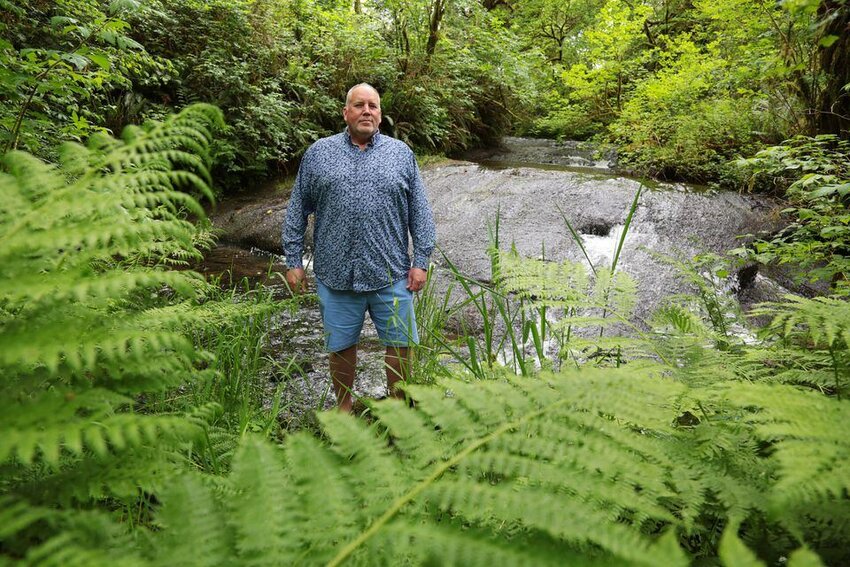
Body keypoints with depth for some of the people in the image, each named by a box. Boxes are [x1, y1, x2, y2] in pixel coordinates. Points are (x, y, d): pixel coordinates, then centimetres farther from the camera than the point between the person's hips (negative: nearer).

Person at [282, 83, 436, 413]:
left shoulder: (401, 154, 7)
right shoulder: (318, 153, 6)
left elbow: (420, 213, 6)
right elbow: (297, 211, 8)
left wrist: (421, 261, -1)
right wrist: (293, 261, 4)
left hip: (391, 274, 0)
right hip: (336, 274, 0)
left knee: (400, 344, 6)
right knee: (341, 345, 12)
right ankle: (344, 408, 32)